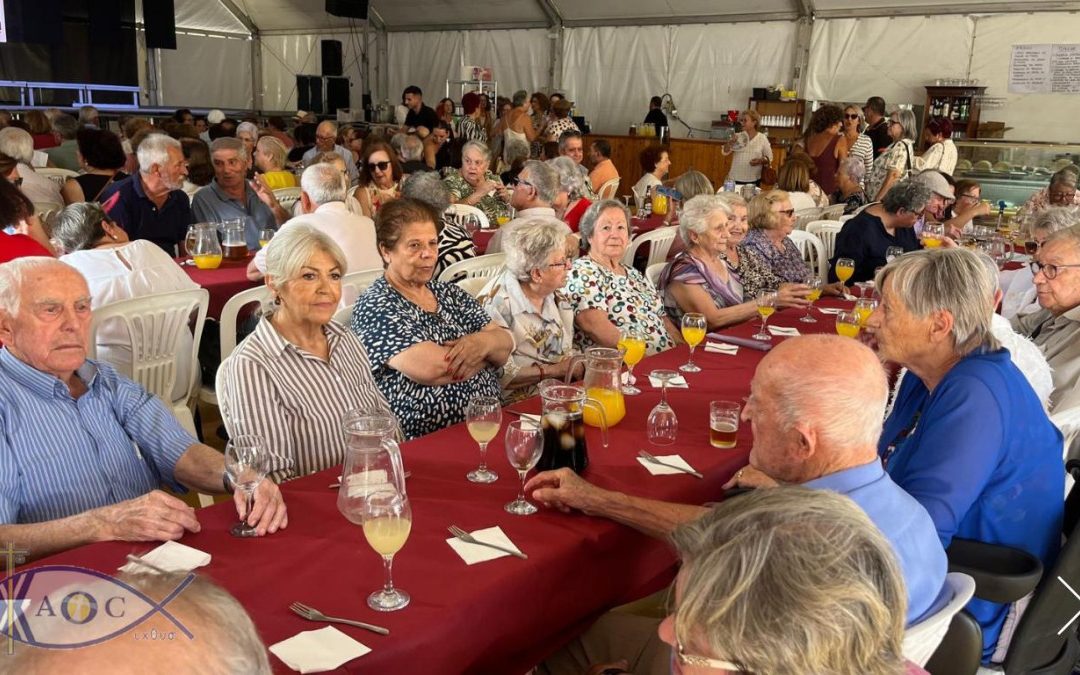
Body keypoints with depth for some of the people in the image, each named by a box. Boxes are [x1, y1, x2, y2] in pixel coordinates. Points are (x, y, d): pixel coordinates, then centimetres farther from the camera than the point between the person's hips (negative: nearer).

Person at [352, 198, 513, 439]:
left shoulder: (450, 293, 14)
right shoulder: (375, 306, -7)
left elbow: (506, 345, 8)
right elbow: (426, 368, -21)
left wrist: (485, 342, -15)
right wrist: (480, 353, -4)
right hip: (424, 445, -7)